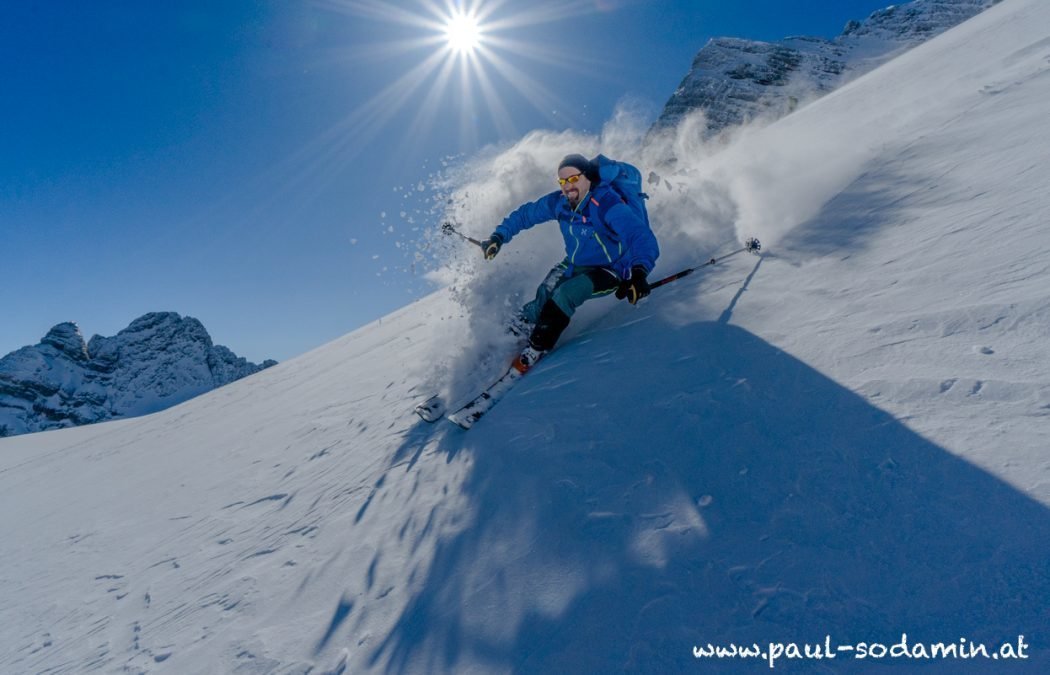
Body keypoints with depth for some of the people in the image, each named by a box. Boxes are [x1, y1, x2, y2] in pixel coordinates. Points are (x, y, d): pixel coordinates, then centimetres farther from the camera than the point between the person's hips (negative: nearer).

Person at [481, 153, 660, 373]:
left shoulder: (607, 204, -29)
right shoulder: (559, 202, -8)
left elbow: (643, 237, -40)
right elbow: (526, 213, 9)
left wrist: (639, 271, -58)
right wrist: (500, 236, 3)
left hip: (610, 271, -6)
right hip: (574, 265, 6)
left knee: (565, 294, -28)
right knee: (545, 296, -15)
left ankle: (535, 351, -15)